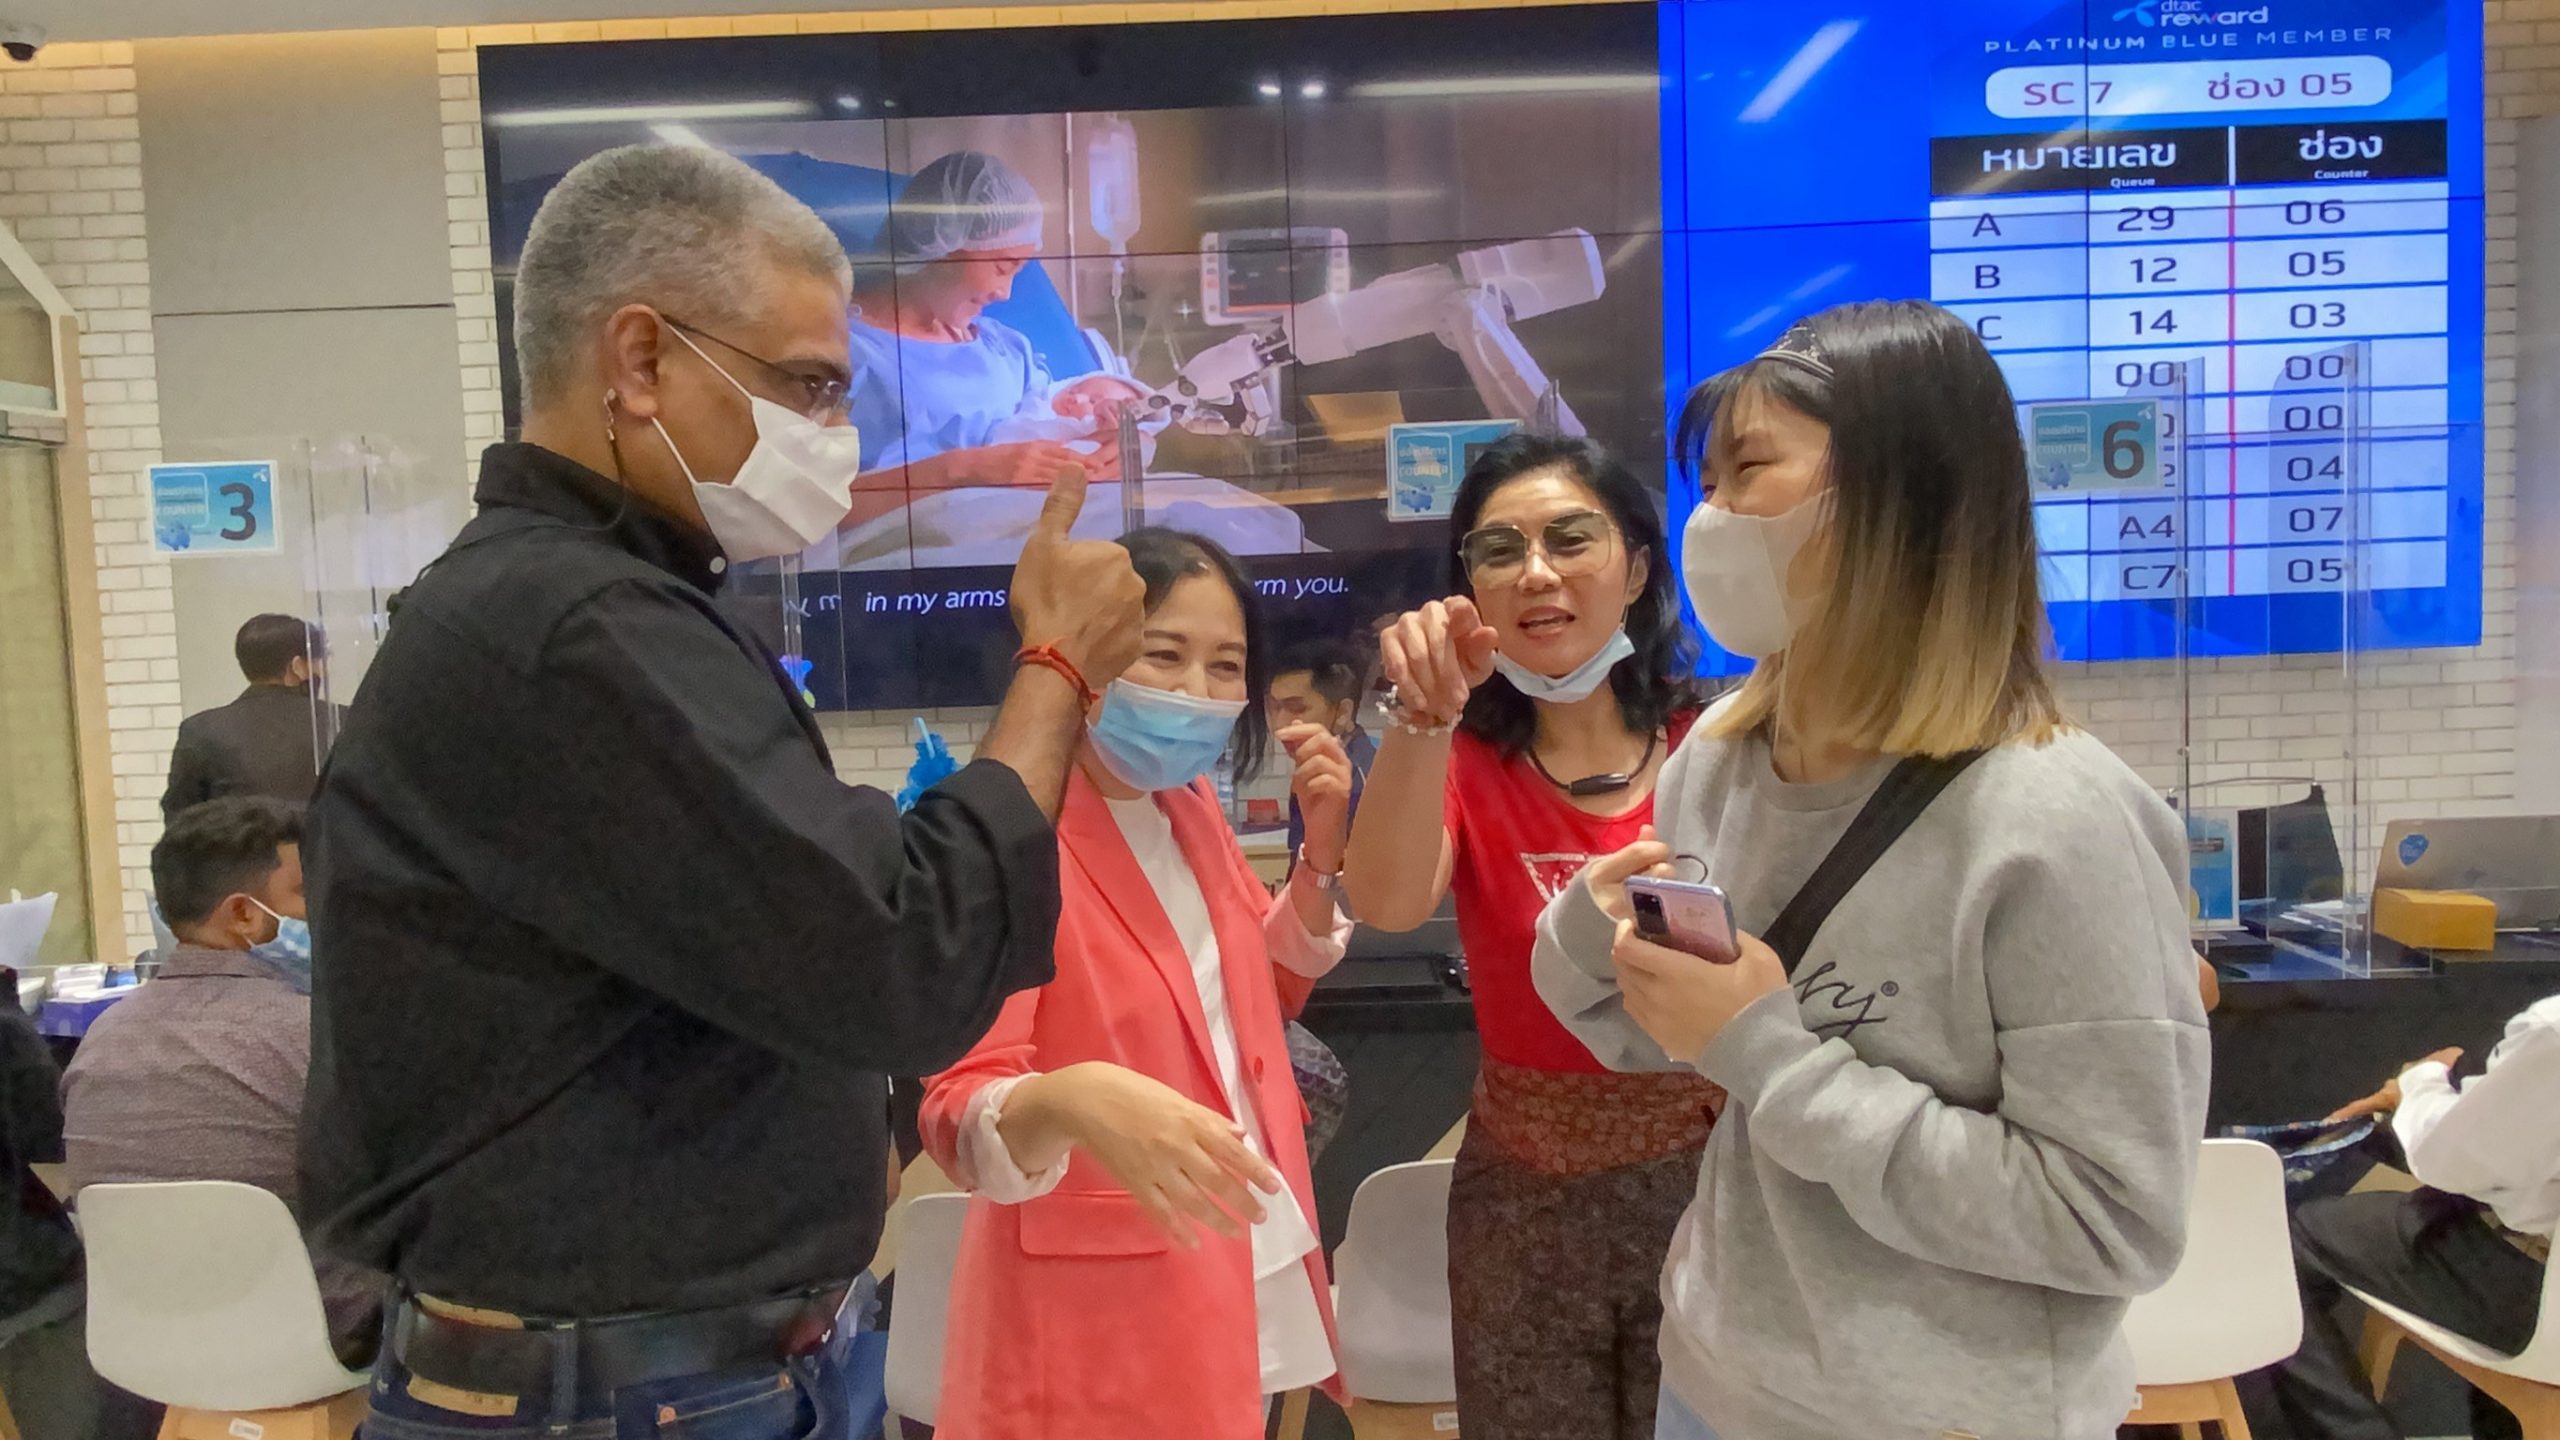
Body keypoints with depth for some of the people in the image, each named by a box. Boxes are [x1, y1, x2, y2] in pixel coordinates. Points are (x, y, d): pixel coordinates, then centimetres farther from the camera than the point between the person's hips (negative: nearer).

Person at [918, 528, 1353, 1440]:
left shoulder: (1191, 808, 2)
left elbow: (1281, 962, 18)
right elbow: (960, 1116, -25)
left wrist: (1323, 847, 0)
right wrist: (1074, 1102, -46)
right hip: (1100, 1299, -7)